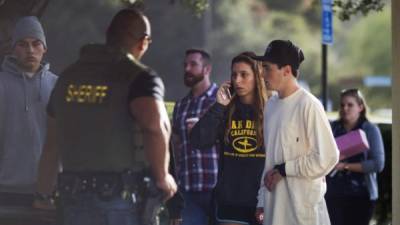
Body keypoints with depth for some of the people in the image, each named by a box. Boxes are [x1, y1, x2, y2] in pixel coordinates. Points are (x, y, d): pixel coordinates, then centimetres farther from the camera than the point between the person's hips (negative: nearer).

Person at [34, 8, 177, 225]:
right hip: (121, 196, -5)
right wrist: (162, 178, -11)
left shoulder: (69, 75, 13)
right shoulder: (141, 77, -5)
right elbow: (155, 125, -24)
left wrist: (44, 194, 19)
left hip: (72, 192, 5)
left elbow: (52, 144, 14)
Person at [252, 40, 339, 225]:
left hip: (304, 208, -7)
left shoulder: (308, 105, -11)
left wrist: (283, 170, -9)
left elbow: (327, 157, -15)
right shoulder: (270, 105, 11)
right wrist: (262, 199, 13)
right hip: (274, 207, 7)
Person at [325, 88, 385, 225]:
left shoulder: (370, 130, -1)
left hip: (360, 195, -1)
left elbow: (378, 164, -10)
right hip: (334, 193, 1)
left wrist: (346, 166, -15)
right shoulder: (333, 128, 5)